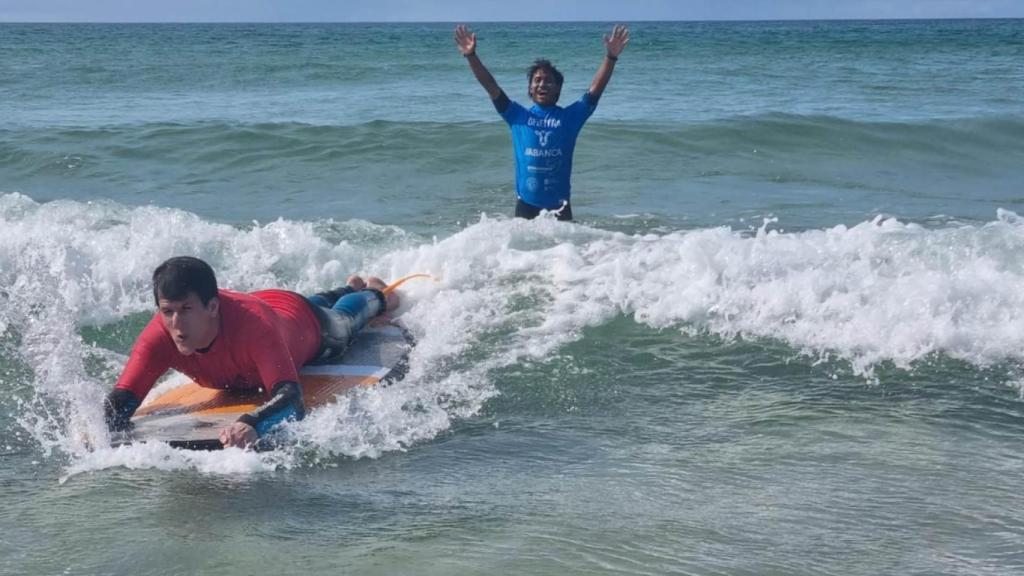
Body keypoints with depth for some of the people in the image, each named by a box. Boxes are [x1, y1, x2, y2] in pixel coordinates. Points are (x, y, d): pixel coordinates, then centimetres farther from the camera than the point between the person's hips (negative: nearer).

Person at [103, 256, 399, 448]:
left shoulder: (254, 322, -55)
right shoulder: (158, 337, -43)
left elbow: (290, 397, -62)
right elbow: (120, 401, -45)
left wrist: (252, 425, -82)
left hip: (302, 319, -4)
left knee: (342, 323, 34)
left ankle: (375, 294, 68)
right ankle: (352, 289, 72)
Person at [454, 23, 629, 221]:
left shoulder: (570, 116, 4)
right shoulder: (518, 115, 6)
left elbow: (596, 89, -5)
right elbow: (491, 86, 0)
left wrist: (610, 57, -17)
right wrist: (471, 56, -11)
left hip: (559, 204, 0)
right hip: (526, 203, 1)